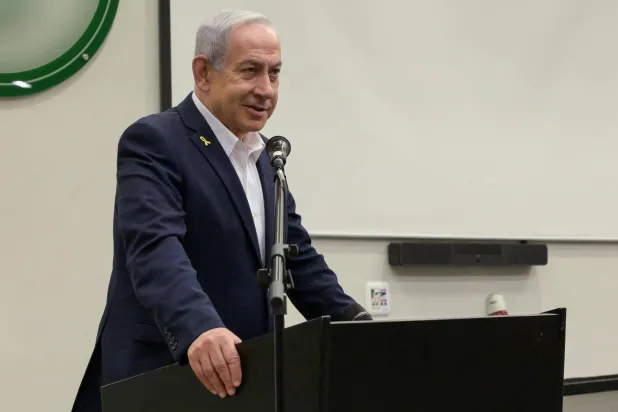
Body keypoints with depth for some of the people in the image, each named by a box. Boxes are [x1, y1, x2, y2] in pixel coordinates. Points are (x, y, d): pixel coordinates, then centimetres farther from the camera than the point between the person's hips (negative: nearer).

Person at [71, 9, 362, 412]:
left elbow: (297, 257, 16)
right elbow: (155, 249, -27)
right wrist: (200, 330, -43)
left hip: (242, 378, 7)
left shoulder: (263, 155, 14)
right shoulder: (154, 142, -11)